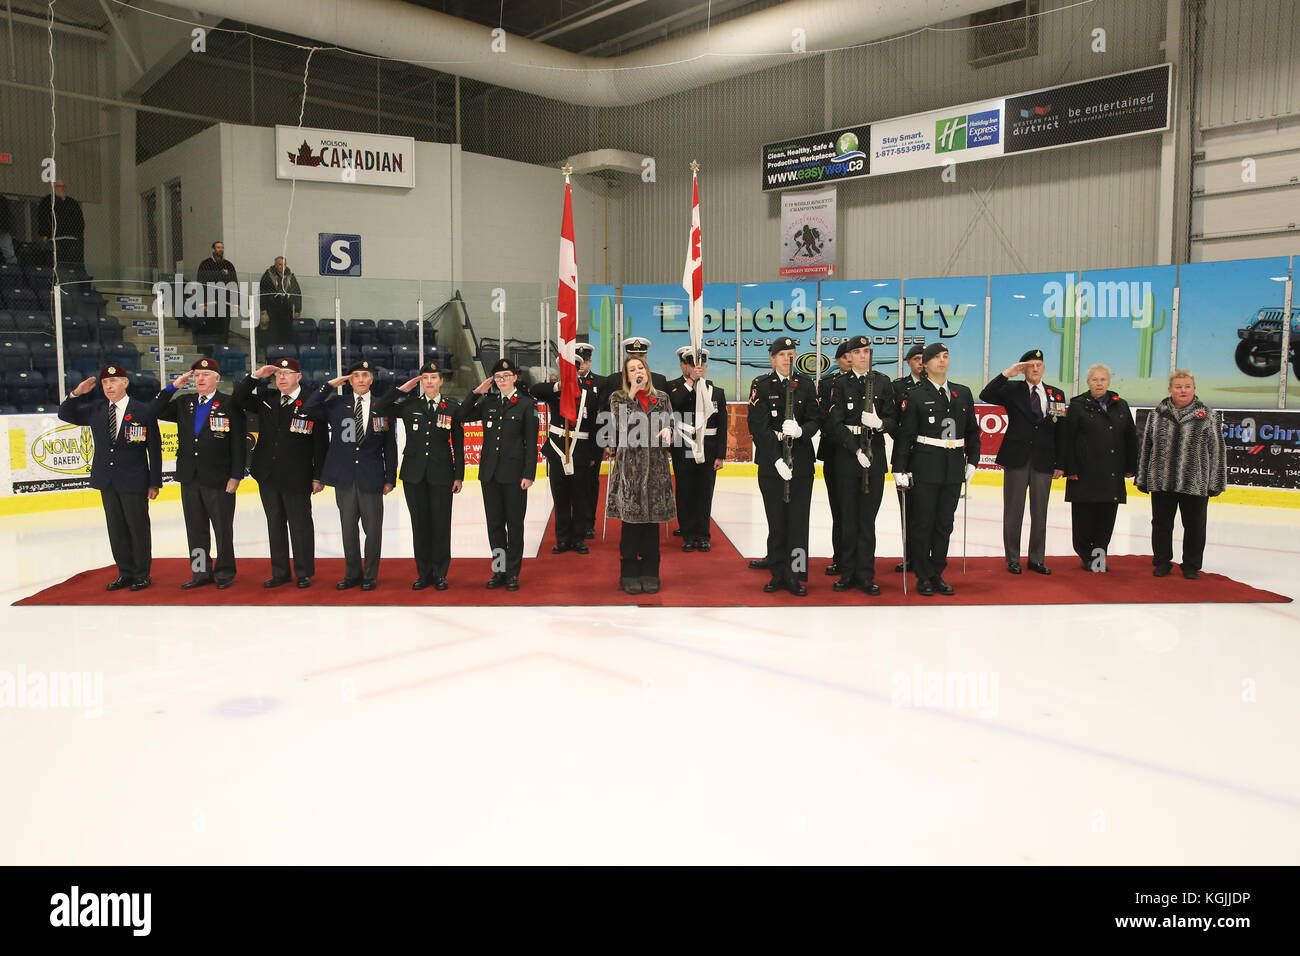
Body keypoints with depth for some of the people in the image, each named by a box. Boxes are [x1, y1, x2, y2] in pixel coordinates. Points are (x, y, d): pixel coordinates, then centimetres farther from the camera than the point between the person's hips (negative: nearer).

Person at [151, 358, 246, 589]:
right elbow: (156, 412, 8)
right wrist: (174, 386, 0)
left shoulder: (230, 404, -5)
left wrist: (236, 476, -12)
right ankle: (201, 572, 23)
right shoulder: (184, 403, 12)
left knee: (223, 529, 6)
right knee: (196, 529, 12)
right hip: (189, 478, 5)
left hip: (218, 479, -5)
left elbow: (238, 443, -7)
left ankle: (224, 573, 19)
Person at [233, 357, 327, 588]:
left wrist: (318, 477, -9)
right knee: (275, 524, 14)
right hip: (268, 475, 5)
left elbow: (320, 443, -8)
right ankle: (280, 572, 25)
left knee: (300, 525, 6)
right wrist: (255, 377, -3)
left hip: (296, 478, -5)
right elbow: (239, 400, 10)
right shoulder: (266, 398, 6)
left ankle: (304, 573, 19)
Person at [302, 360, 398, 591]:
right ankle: (352, 574, 23)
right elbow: (308, 409, -4)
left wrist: (390, 478, -1)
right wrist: (330, 385, -4)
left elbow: (390, 446, 3)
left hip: (371, 478, -2)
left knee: (373, 529, 3)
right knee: (348, 528, 10)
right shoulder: (337, 405, 9)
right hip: (345, 478, 2)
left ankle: (370, 576, 16)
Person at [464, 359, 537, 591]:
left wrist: (529, 474, -10)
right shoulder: (488, 402, 10)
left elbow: (531, 443, -4)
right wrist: (476, 393, 3)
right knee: (495, 524, 9)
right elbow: (464, 417, 11)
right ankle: (499, 571, 19)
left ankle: (513, 573, 12)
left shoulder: (526, 404, -2)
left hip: (514, 472, -4)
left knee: (514, 524, 4)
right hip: (489, 472, 4)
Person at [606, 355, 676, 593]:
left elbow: (670, 426, 15)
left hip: (655, 466, 2)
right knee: (630, 522, -1)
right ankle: (629, 574, 9)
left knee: (652, 520, 5)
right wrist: (631, 394, -9)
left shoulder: (661, 397, 13)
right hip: (629, 464, -2)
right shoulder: (618, 397, 6)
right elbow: (620, 425, -11)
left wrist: (667, 432, -9)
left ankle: (650, 574, 14)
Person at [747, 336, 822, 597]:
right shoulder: (761, 385, 0)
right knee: (776, 519, 5)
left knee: (798, 519, 0)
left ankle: (795, 574, 6)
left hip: (802, 461, 1)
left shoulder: (806, 384, 8)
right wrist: (777, 460, -14)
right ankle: (778, 572, 17)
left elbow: (815, 420, 5)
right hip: (771, 463, -1)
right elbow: (758, 427, -7)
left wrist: (800, 430, -18)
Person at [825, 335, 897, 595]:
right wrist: (856, 449, -15)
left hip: (875, 455, 1)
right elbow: (835, 424, -5)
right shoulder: (840, 383, 2)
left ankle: (865, 575, 11)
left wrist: (880, 424, -16)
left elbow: (893, 419, 6)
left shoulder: (882, 382, 8)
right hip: (846, 455, -1)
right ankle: (847, 573, 14)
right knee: (847, 517, 4)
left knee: (868, 517, 4)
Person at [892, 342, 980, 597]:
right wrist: (899, 470, -11)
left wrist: (972, 461, 10)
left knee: (944, 524, 10)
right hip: (925, 468, -4)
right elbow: (904, 435, -6)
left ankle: (937, 574, 20)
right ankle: (923, 577, 11)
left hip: (954, 469, 4)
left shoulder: (963, 394, 11)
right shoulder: (916, 396, -3)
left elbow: (972, 431, 17)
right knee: (922, 523, 1)